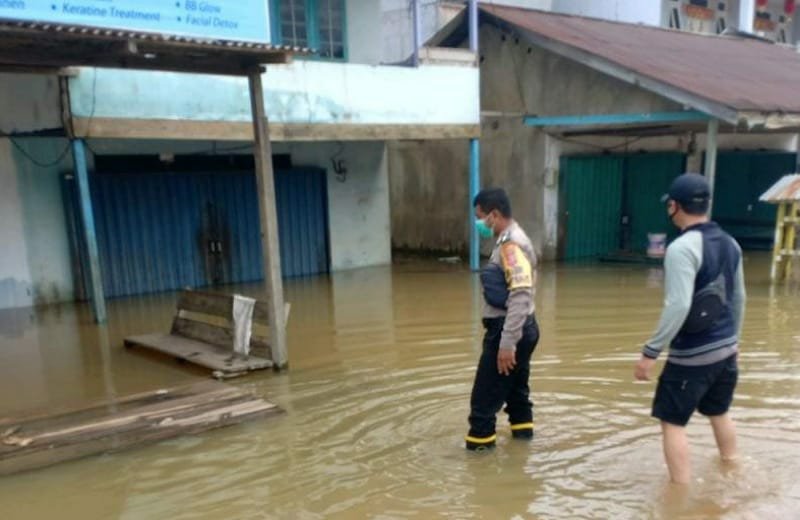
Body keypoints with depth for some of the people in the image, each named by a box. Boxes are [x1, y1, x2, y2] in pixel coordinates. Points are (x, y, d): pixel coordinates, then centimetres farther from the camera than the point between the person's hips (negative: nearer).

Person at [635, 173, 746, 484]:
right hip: (725, 350, 8)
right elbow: (739, 298, 14)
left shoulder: (682, 248, -20)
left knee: (672, 423, 2)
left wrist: (651, 352, -21)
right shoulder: (729, 243, 6)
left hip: (692, 355, -8)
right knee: (719, 413, 26)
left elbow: (678, 307, -26)